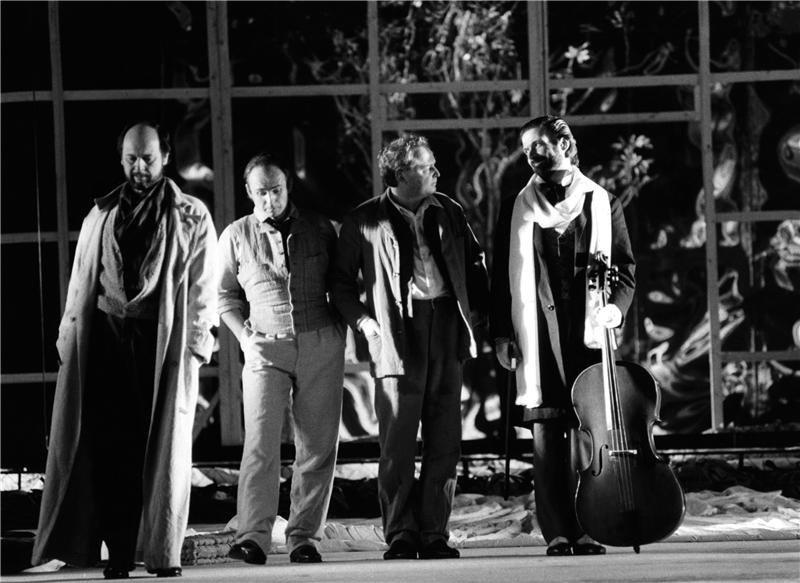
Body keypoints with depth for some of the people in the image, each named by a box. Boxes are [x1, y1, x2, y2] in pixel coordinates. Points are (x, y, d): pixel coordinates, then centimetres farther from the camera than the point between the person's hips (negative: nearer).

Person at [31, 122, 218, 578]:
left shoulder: (191, 217, 9)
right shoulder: (101, 216, 17)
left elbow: (203, 283, 4)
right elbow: (81, 280, 16)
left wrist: (199, 338, -6)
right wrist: (70, 332, 7)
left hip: (164, 340, -2)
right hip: (105, 335, 2)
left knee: (163, 446, -2)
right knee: (110, 446, -4)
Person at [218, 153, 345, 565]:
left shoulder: (319, 229, 6)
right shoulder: (236, 236, 6)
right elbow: (225, 295, 16)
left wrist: (339, 329, 6)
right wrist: (244, 335, 2)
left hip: (321, 347, 1)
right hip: (265, 347, -1)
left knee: (318, 446, 1)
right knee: (260, 443, -14)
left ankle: (304, 536, 6)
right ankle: (253, 536, -19)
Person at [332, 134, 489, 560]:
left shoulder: (448, 213, 14)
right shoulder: (364, 222, 4)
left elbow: (474, 264, 22)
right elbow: (341, 282, 9)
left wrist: (478, 313, 10)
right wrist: (363, 321, -4)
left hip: (447, 329, 4)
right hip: (399, 333, -4)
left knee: (445, 445, 3)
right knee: (397, 446, -7)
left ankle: (434, 535, 9)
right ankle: (400, 537, -1)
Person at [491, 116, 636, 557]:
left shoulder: (602, 204, 10)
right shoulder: (516, 210, 13)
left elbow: (625, 267, 11)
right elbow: (502, 276, 12)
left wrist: (615, 307, -7)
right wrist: (500, 332, 4)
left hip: (588, 333, -1)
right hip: (537, 334, 1)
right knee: (546, 430, -3)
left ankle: (586, 530, -2)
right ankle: (557, 532, -1)